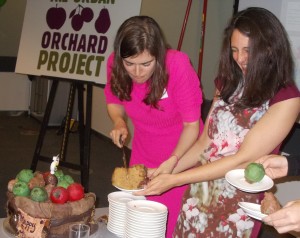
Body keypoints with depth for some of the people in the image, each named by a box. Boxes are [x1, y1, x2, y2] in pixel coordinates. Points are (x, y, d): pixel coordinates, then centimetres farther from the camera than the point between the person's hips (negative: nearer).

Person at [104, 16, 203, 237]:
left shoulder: (178, 64, -28)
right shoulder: (115, 64, -17)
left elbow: (192, 125, -21)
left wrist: (171, 163, -34)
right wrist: (119, 122, -17)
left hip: (182, 154, -3)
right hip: (143, 155, 4)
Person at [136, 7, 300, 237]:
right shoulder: (229, 83, 7)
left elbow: (243, 159, -19)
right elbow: (204, 143, 6)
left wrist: (174, 179, -19)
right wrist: (164, 171, -7)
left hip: (237, 206, -5)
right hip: (197, 195, 5)